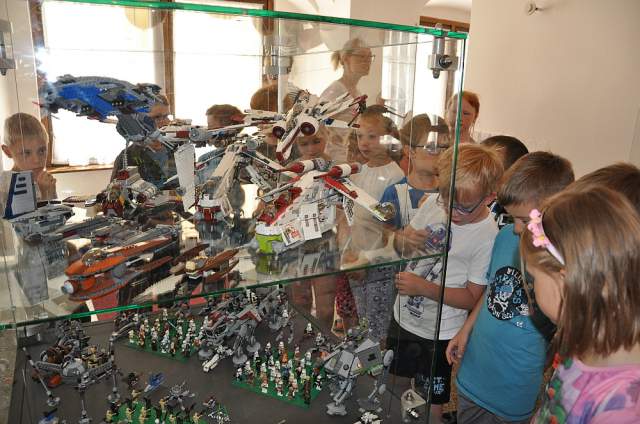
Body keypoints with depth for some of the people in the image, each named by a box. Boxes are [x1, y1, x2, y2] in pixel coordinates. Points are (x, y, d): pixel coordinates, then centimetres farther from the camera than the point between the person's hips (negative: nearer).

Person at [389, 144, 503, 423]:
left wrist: (423, 287, -27)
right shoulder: (434, 202, -9)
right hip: (404, 315, 6)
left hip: (438, 332, -5)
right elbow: (399, 243, 2)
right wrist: (404, 239, -21)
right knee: (392, 382, 27)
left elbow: (472, 298, -17)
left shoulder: (486, 237, -23)